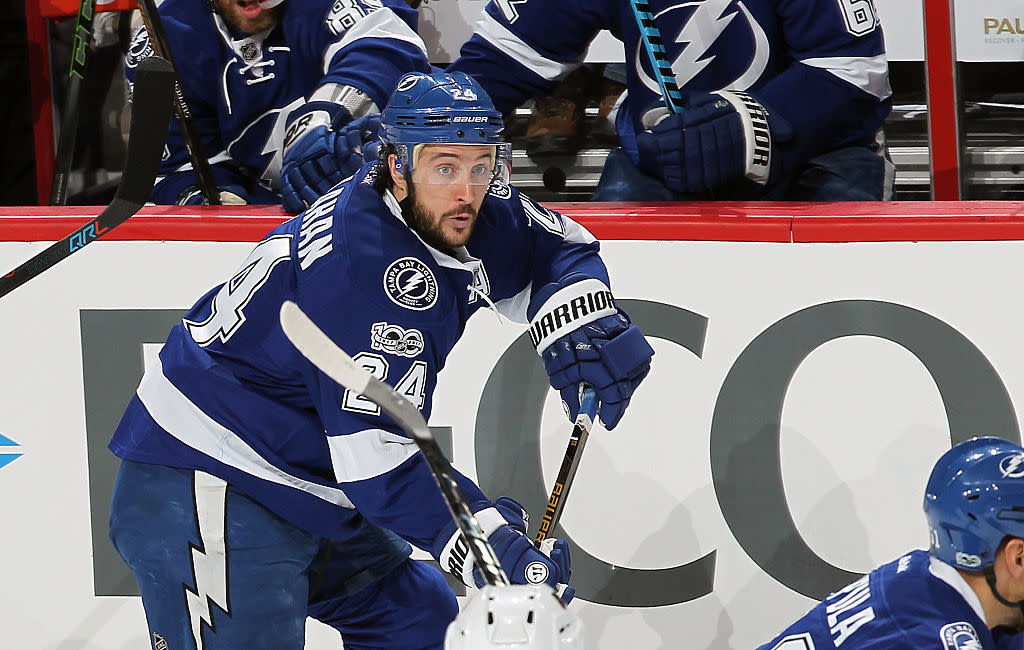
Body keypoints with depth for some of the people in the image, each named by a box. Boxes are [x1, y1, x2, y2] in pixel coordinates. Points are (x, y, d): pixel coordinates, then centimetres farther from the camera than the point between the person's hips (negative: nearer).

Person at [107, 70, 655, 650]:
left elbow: (557, 249, 17)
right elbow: (376, 453, -32)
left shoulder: (457, 211, -1)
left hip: (306, 491, 10)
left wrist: (580, 325, -6)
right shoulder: (358, 262, -28)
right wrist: (492, 547, -38)